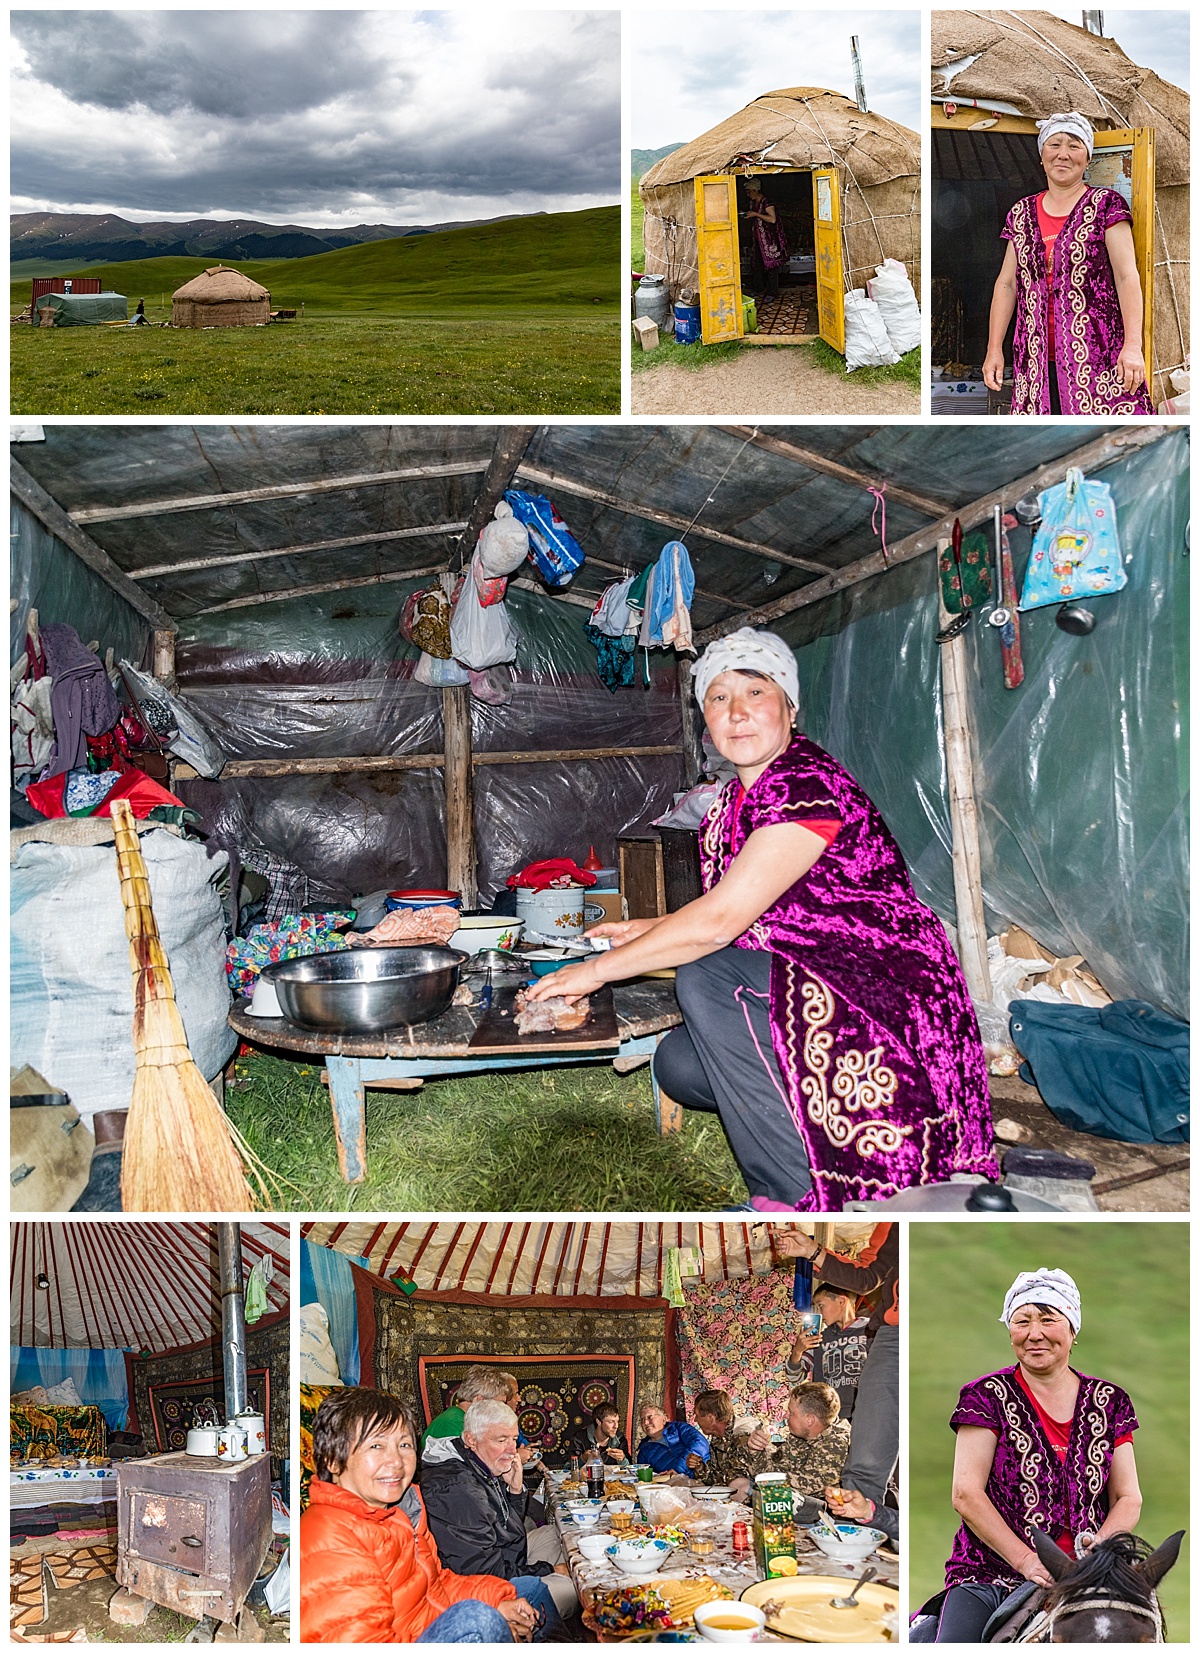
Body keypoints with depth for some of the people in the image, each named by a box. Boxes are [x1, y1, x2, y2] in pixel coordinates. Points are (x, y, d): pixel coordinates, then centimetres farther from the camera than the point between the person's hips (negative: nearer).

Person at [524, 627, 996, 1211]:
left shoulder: (809, 785, -19)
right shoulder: (735, 802, 11)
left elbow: (720, 921, -23)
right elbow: (742, 919, 21)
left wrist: (599, 969, -14)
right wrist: (650, 930, 10)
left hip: (888, 1002, -9)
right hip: (807, 990, 9)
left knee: (703, 979, -24)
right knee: (676, 1062, -1)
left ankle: (794, 1196, -17)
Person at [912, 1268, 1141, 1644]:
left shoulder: (1110, 1402, 10)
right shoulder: (988, 1397, 0)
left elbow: (1128, 1498, 11)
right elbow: (966, 1495, -6)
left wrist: (1102, 1544, -9)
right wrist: (1027, 1561, -14)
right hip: (990, 1576, -3)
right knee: (956, 1643, -22)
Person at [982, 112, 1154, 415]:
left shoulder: (1106, 205, 4)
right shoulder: (1023, 213, 16)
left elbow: (1127, 276, -4)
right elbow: (1006, 283, 17)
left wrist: (1133, 345, -15)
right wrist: (994, 350, 9)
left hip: (1097, 355, -3)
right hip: (1036, 360, 3)